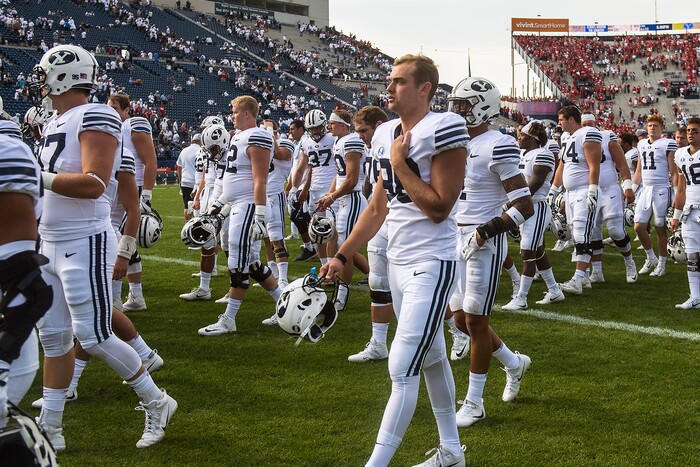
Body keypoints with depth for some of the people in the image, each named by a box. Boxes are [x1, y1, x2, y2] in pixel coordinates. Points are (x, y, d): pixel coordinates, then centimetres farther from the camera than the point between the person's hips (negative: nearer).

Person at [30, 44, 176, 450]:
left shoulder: (94, 117, -14)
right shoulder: (57, 123, 14)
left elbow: (94, 184, -24)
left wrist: (39, 177, -23)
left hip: (84, 244, -9)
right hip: (50, 245, 9)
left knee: (93, 335, -5)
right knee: (53, 336, 11)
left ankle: (157, 403, 13)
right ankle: (50, 427, 20)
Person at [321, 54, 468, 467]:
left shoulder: (442, 130, -16)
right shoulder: (386, 135, 9)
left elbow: (439, 207, -20)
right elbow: (379, 208, 15)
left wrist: (400, 165, -15)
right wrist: (342, 256, 12)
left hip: (431, 264, -9)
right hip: (398, 261, 9)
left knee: (402, 370, -9)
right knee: (432, 358, 19)